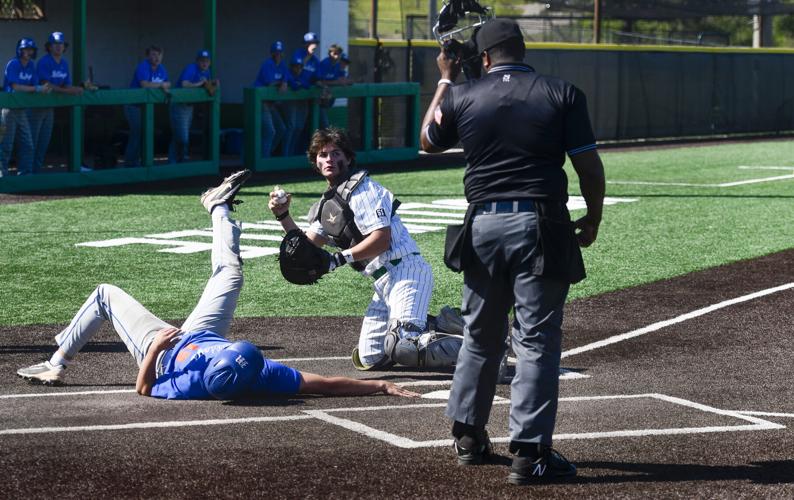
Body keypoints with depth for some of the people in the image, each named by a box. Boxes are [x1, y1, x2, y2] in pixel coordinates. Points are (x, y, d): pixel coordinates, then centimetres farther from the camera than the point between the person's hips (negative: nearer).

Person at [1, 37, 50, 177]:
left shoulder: (31, 66, 7)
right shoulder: (12, 65, -13)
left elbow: (35, 86, 4)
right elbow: (16, 87, -20)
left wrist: (45, 89, -19)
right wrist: (38, 89, -23)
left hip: (23, 109, 7)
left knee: (27, 144, 5)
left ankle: (25, 171, 11)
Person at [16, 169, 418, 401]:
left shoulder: (190, 387, -48)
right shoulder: (261, 377, -43)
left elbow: (143, 388, -27)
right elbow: (324, 384, -39)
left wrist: (154, 348, -37)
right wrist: (381, 386, -38)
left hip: (161, 350, -4)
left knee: (106, 294, 8)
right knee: (230, 271, 13)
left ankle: (57, 363, 29)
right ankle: (218, 208, 43)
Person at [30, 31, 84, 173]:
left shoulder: (64, 64, 7)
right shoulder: (44, 62, -18)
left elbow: (67, 85, 8)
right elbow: (46, 85, -25)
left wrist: (77, 89, -15)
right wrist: (66, 91, -29)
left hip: (50, 106, 8)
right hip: (37, 105, -8)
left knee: (45, 140, 11)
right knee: (32, 140, -5)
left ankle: (37, 169, 19)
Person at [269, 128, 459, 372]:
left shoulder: (360, 189, -8)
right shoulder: (327, 205, 19)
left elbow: (382, 239, -18)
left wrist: (340, 258, -20)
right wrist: (283, 216, 6)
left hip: (406, 271, -10)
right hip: (383, 283, 10)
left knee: (403, 348, -26)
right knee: (369, 359, 8)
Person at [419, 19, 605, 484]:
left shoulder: (461, 97, 3)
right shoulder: (562, 94, -3)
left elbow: (429, 141, 22)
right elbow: (589, 166, -4)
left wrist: (445, 81, 30)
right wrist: (593, 218, 11)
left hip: (484, 227, 3)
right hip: (540, 226, -3)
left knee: (480, 336, 18)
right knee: (537, 341, -1)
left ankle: (468, 436, 29)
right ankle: (530, 453, -4)